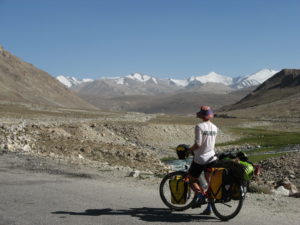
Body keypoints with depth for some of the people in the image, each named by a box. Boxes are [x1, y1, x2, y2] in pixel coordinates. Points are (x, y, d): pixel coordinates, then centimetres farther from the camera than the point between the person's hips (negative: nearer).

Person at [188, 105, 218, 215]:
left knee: (192, 180, 12)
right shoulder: (214, 128, 5)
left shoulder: (199, 126, -15)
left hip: (200, 159, -6)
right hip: (212, 158, 6)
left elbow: (198, 144, -21)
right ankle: (209, 208, 13)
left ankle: (201, 196, -11)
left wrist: (189, 149, -3)